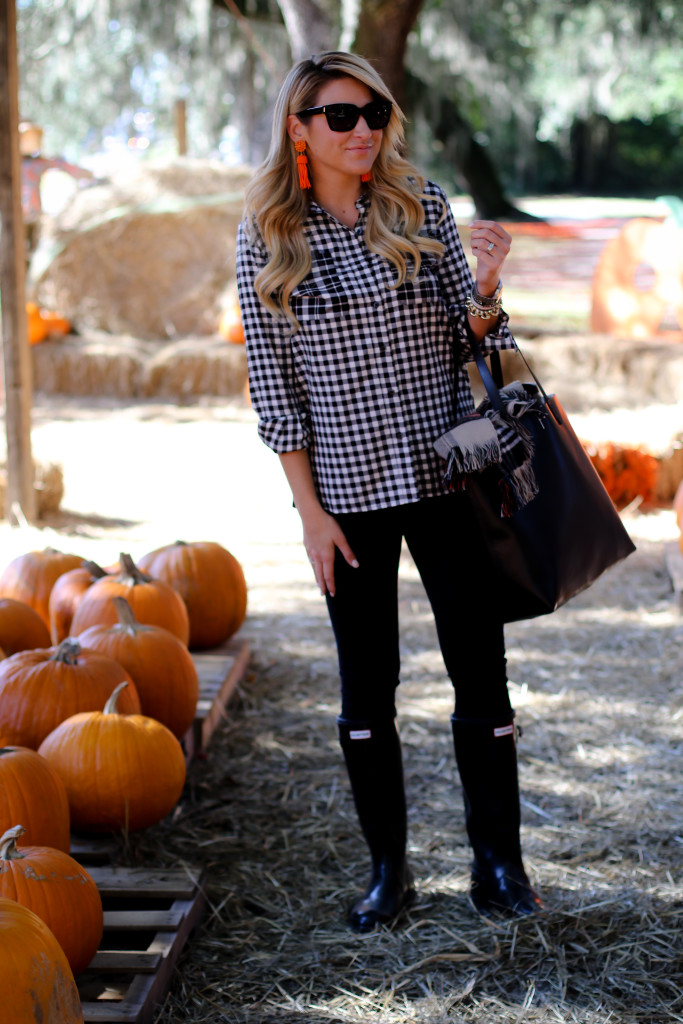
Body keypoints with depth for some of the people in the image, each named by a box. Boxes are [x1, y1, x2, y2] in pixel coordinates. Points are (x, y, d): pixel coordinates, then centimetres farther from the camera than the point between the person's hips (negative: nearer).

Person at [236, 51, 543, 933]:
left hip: (446, 475, 1)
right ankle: (387, 869, 22)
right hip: (346, 491, -1)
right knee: (366, 687, 8)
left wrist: (485, 287, -18)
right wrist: (310, 510, -4)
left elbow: (470, 339, 5)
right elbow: (272, 383, -1)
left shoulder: (422, 206, 1)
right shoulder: (267, 238, -2)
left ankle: (497, 861, 19)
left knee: (479, 671, 4)